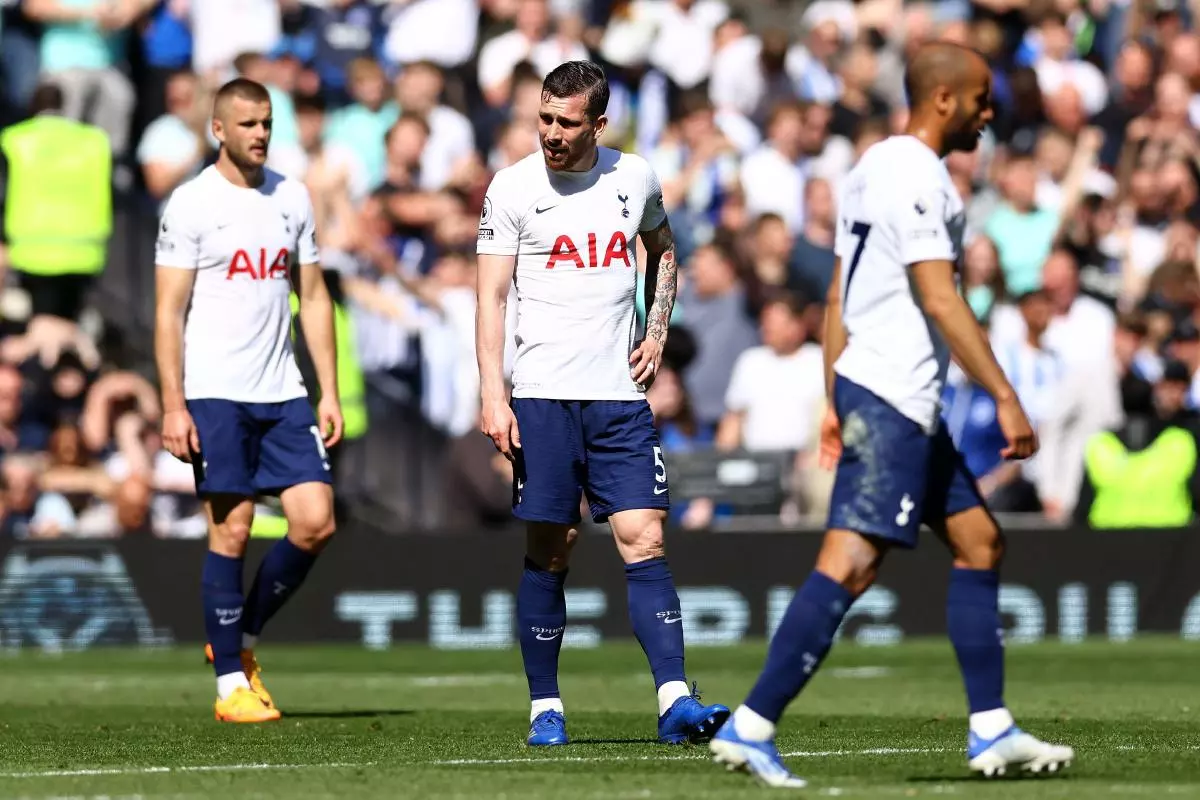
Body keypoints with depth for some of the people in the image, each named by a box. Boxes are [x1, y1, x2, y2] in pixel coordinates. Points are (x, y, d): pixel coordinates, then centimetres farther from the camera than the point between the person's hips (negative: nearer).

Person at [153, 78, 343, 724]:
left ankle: (242, 640, 16)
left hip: (282, 393, 5)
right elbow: (169, 311, -5)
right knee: (231, 531, -5)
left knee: (316, 521, -4)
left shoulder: (293, 198, 11)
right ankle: (231, 684, 3)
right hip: (215, 396, -5)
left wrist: (329, 392, 9)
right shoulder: (190, 204, -4)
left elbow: (313, 298, 15)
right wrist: (173, 405, -12)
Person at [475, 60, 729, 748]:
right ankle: (546, 708, 11)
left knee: (645, 541, -7)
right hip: (542, 398, -2)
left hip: (620, 395, 2)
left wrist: (657, 334, 12)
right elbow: (492, 297, -3)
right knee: (549, 554, 1)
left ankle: (676, 703, -12)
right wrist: (494, 395, -13)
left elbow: (663, 252, 26)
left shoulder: (636, 178, 7)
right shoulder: (513, 188, -1)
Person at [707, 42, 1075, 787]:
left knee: (979, 543, 13)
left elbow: (839, 295, 20)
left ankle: (992, 731, 14)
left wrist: (836, 404, 21)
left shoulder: (874, 167, 17)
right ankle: (751, 727, -15)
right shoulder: (916, 175, -13)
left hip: (889, 394, 11)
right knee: (851, 562, -13)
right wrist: (1006, 399, -19)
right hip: (894, 397, -11)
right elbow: (939, 299, -20)